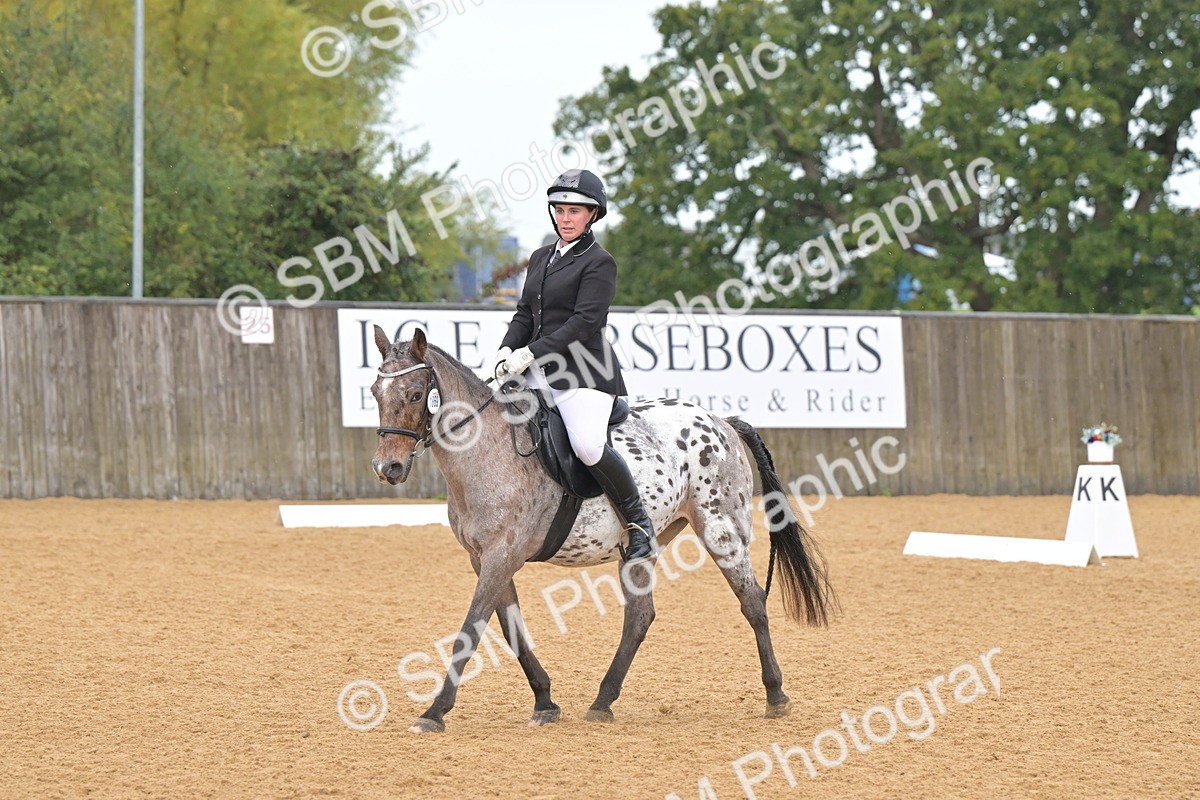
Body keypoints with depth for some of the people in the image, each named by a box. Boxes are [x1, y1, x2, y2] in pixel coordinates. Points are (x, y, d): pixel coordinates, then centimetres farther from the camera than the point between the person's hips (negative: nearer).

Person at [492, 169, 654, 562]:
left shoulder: (599, 262, -5)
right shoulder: (541, 257, 18)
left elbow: (585, 321, -15)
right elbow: (525, 313, 18)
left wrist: (531, 353, -20)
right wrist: (506, 349, -3)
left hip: (582, 370, -8)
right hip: (537, 373, 8)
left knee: (589, 446, -28)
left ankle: (639, 523, -12)